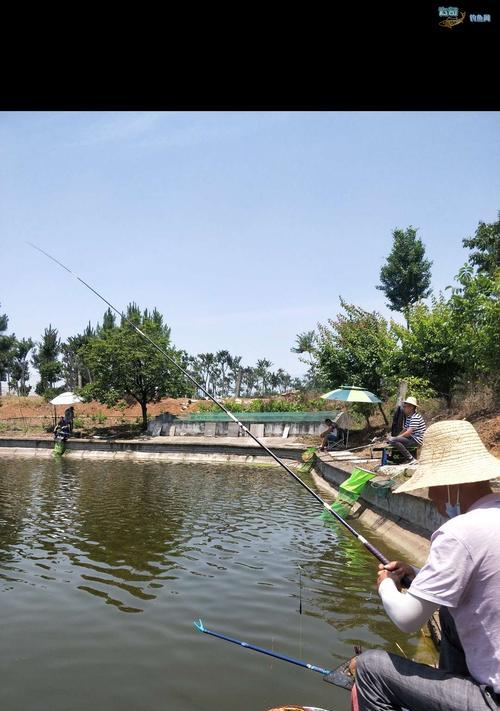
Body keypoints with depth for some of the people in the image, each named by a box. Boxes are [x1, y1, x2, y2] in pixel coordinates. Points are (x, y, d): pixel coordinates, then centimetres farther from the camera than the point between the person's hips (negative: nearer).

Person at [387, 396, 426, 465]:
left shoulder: (415, 417, -17)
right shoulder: (408, 417, 15)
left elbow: (409, 432, -24)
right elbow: (404, 430, 15)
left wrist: (396, 438, -18)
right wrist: (395, 437, -1)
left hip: (416, 440, -11)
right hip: (411, 438, 11)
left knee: (392, 441, -26)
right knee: (390, 439, 16)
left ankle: (411, 459, -20)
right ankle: (405, 458, 8)